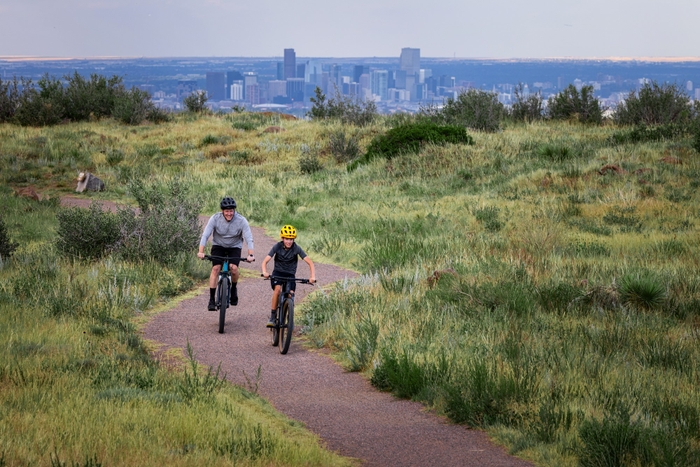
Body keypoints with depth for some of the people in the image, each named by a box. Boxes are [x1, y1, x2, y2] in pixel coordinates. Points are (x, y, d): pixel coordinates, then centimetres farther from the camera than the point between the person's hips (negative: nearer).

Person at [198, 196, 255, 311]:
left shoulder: (241, 221, -20)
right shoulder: (215, 219, -20)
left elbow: (249, 238, -23)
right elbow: (205, 235, -23)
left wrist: (250, 254, -36)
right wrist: (201, 251, -35)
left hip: (234, 247, 0)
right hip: (218, 246, 0)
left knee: (234, 268, -24)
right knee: (215, 268, -19)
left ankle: (233, 289, 7)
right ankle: (211, 299, -14)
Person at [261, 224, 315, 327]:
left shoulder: (296, 248, -15)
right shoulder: (277, 246, -15)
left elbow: (310, 262, -18)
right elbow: (265, 261, -20)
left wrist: (313, 276, -34)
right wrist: (264, 272, -40)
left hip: (290, 274, 1)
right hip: (278, 272, -1)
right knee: (277, 289, -28)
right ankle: (273, 316, -18)